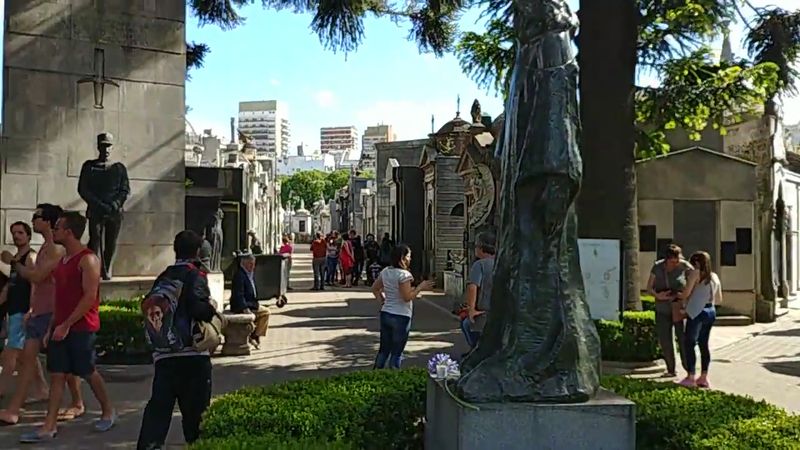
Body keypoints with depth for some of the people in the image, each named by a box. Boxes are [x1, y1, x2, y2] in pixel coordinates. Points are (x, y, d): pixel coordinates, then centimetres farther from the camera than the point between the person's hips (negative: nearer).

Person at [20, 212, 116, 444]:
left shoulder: (87, 259, -14)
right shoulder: (63, 260, 14)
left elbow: (90, 296, -19)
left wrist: (67, 325, -19)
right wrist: (52, 327, 15)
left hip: (81, 328, -8)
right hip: (61, 326, 8)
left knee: (88, 372, 4)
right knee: (56, 375, 5)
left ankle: (108, 412, 23)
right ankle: (49, 427, 7)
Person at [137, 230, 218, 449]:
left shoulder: (163, 277, 14)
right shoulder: (195, 276, -7)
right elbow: (198, 307, -21)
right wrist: (212, 308, -4)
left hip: (163, 354, 5)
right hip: (192, 352, -5)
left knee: (159, 405, 5)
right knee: (194, 407, 6)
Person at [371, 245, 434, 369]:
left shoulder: (385, 272, 6)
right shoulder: (404, 275, -18)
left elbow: (375, 288, 16)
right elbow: (407, 297, -20)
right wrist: (420, 287, -11)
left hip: (385, 314, 7)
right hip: (401, 317, -7)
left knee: (384, 349, 17)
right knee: (396, 353, 4)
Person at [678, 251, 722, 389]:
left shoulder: (696, 273, -5)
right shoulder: (715, 277, 14)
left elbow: (686, 293, -11)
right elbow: (719, 300, 18)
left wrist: (678, 296, 9)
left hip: (697, 312, -7)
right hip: (711, 312, 7)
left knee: (689, 344, 0)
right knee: (704, 344, 12)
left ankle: (690, 378, -1)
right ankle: (703, 377, 13)